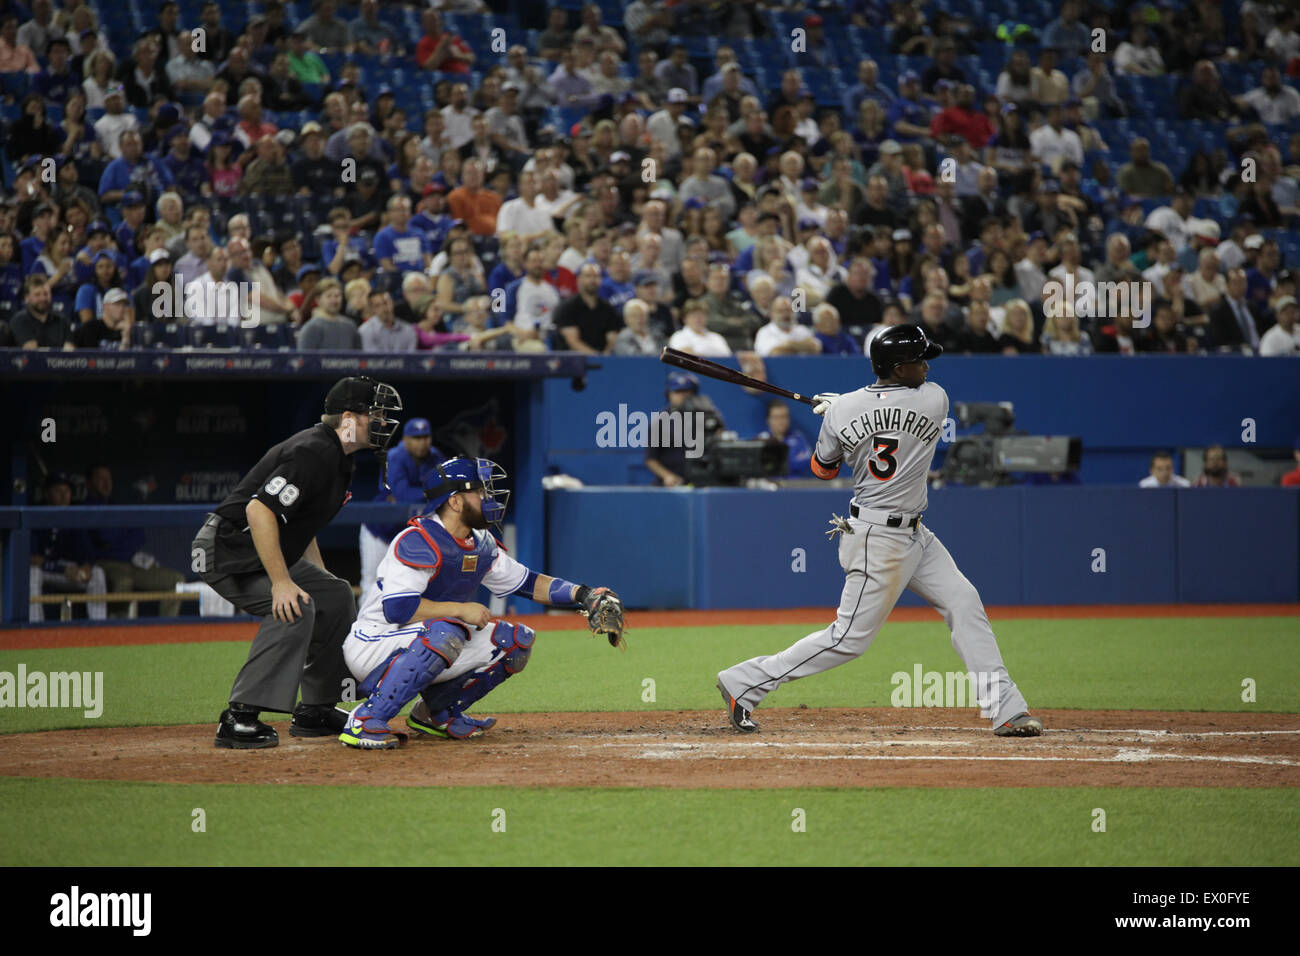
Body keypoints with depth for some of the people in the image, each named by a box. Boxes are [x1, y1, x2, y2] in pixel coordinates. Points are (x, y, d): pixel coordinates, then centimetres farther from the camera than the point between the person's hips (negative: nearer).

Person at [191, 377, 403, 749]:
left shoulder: (337, 456, 11)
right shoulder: (313, 453, -24)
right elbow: (259, 509, -33)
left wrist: (320, 576, 16)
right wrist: (281, 582, -34)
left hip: (264, 553, 11)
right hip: (226, 551, -11)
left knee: (336, 596, 16)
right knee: (295, 608, -28)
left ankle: (316, 711, 22)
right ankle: (239, 718, -28)